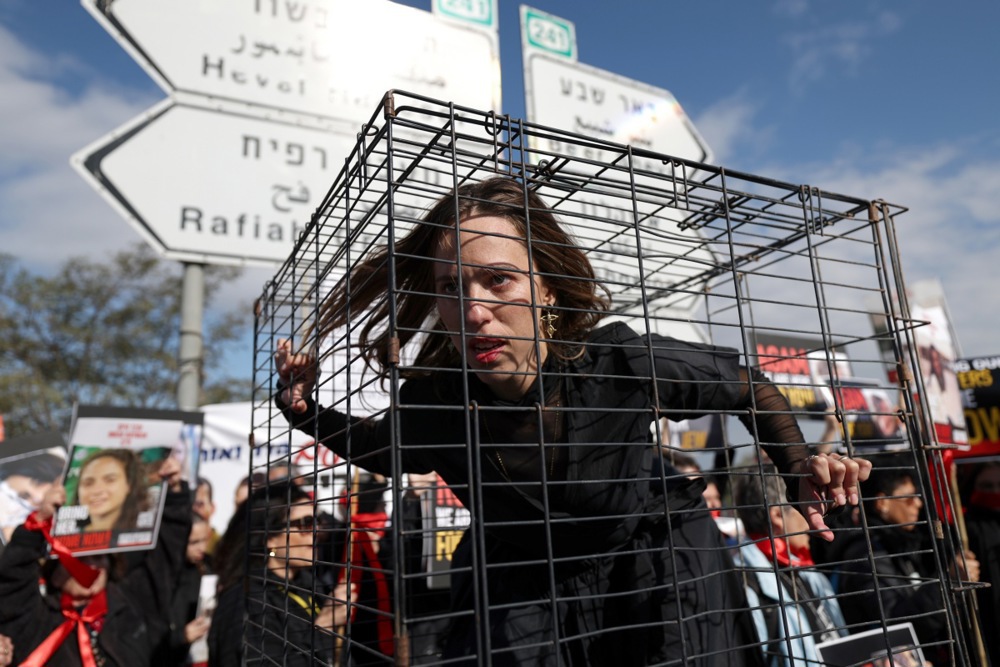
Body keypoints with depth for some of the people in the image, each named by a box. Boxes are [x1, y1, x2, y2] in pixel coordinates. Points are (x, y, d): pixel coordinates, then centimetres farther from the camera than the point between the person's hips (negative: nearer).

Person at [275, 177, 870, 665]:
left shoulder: (625, 363, -29)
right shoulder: (430, 400, -23)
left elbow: (749, 385, -9)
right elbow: (390, 452, 2)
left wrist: (801, 468, -18)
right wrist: (308, 410, -13)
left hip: (656, 581, 0)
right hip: (520, 594, 1)